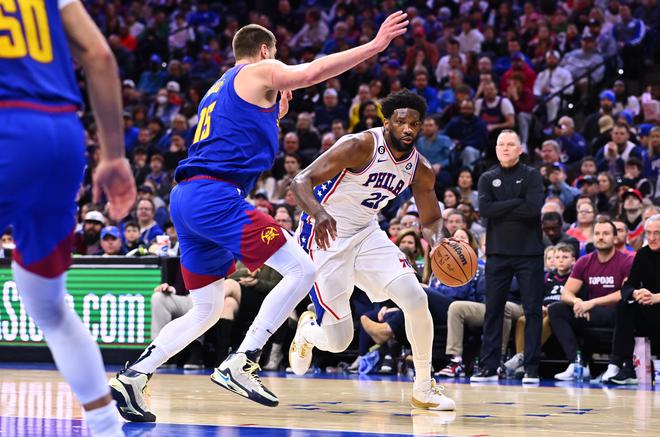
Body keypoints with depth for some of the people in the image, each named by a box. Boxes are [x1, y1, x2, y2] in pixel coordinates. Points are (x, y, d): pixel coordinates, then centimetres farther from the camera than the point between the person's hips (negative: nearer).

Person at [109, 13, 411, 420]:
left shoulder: (219, 89, 29)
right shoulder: (259, 72, 5)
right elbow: (312, 71, -9)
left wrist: (275, 115, 37)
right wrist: (375, 45, -5)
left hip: (187, 198, 9)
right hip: (215, 195, -9)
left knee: (207, 310, 17)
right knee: (302, 269, -10)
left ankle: (132, 377, 7)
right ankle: (239, 365, -17)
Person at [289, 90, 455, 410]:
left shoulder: (421, 169, -3)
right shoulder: (361, 146, -22)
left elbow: (431, 219, 11)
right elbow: (301, 182, -26)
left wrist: (437, 241, -13)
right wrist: (318, 212, -47)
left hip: (367, 234, 6)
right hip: (325, 237, -5)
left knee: (415, 298, -17)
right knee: (338, 342, -9)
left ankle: (423, 389, 0)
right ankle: (307, 331, 31)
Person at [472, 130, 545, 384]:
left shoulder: (532, 176, 2)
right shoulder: (488, 179, 10)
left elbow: (533, 209, -14)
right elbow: (484, 209, -7)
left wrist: (501, 209, -10)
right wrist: (516, 203, -12)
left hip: (529, 252, -2)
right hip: (498, 253, 2)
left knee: (532, 311, -2)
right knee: (493, 311, 2)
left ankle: (531, 369, 1)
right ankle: (488, 367, 6)